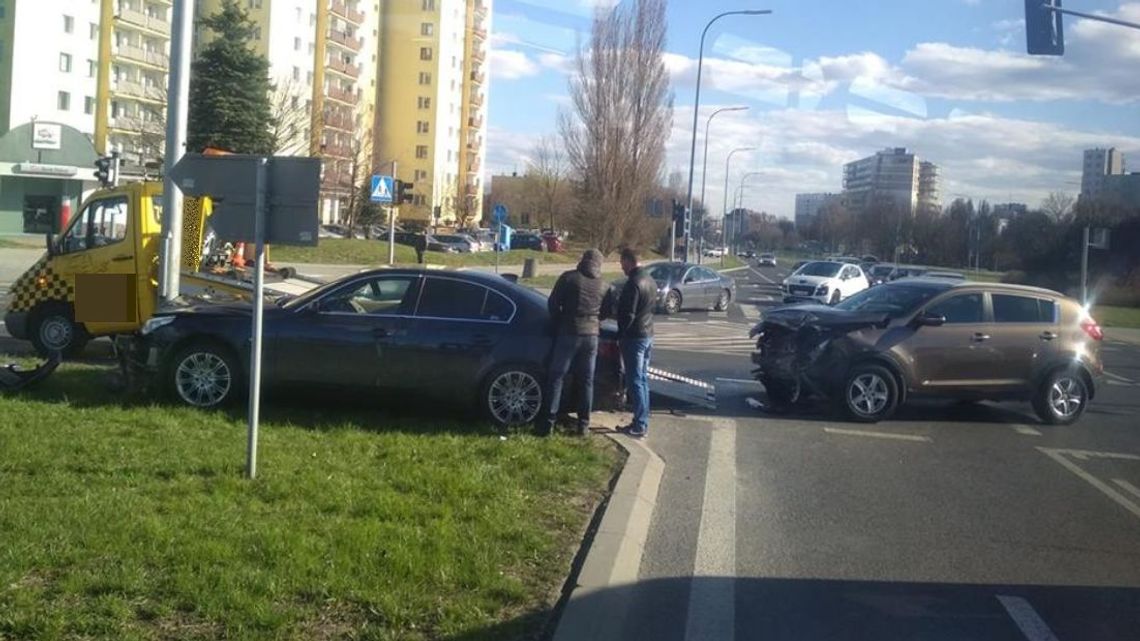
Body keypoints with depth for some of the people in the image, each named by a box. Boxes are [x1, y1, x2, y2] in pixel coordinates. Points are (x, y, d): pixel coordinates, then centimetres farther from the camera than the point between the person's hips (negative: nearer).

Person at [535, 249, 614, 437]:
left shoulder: (569, 278, -3)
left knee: (556, 378, 1)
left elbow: (552, 303, -3)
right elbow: (606, 311, 16)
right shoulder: (604, 286, 7)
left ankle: (548, 423, -1)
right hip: (591, 335, 3)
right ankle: (584, 425, 11)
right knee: (586, 381, 9)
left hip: (569, 333, -3)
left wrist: (558, 322, 12)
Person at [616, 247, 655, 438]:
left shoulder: (633, 284, -20)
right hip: (648, 335, 9)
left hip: (634, 337, -9)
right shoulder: (650, 281, 10)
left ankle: (639, 425, -3)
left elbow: (627, 315, -20)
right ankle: (643, 421, 18)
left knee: (635, 381, -4)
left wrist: (620, 335, -8)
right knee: (643, 380, 14)